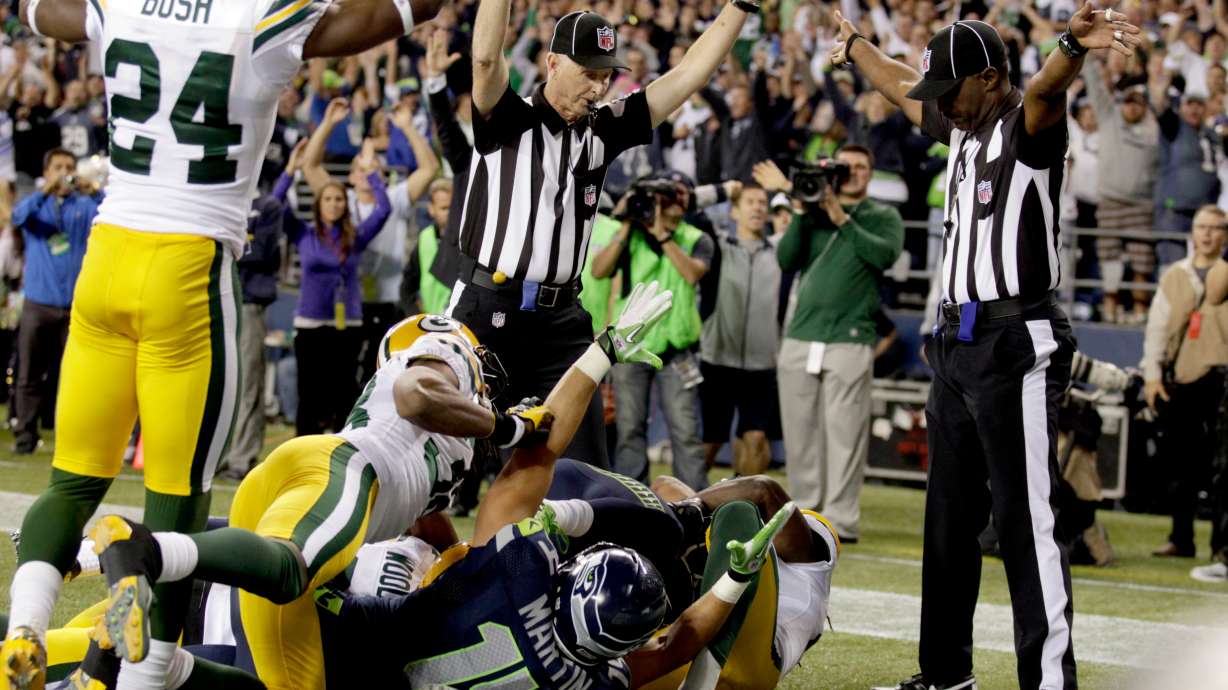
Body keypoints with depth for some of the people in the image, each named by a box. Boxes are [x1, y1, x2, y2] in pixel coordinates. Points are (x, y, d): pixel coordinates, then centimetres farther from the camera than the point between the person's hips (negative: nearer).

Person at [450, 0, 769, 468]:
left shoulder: (604, 130, 9)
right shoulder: (507, 121, -4)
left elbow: (690, 75, 8)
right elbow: (486, 58, -23)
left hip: (560, 322, 5)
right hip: (486, 311, -4)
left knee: (584, 464, 4)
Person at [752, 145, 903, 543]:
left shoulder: (884, 217, 10)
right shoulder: (814, 213, 17)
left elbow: (885, 254, -10)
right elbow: (786, 259, 4)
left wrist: (843, 219, -11)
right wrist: (801, 211, -5)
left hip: (849, 341, -3)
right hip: (800, 337, 4)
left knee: (844, 433, -8)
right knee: (800, 433, 4)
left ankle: (841, 519, -8)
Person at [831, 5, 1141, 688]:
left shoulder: (1027, 126, -9)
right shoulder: (962, 128, 16)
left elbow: (1046, 90, -33)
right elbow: (901, 88, 35)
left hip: (1017, 348, -9)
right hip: (957, 343, 9)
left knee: (1026, 520, -13)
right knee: (950, 516, 16)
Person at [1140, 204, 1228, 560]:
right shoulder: (1175, 276, 13)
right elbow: (1157, 327, 11)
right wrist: (1152, 374, 2)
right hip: (1179, 380, 3)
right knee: (1182, 464, 8)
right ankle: (1181, 539, 16)